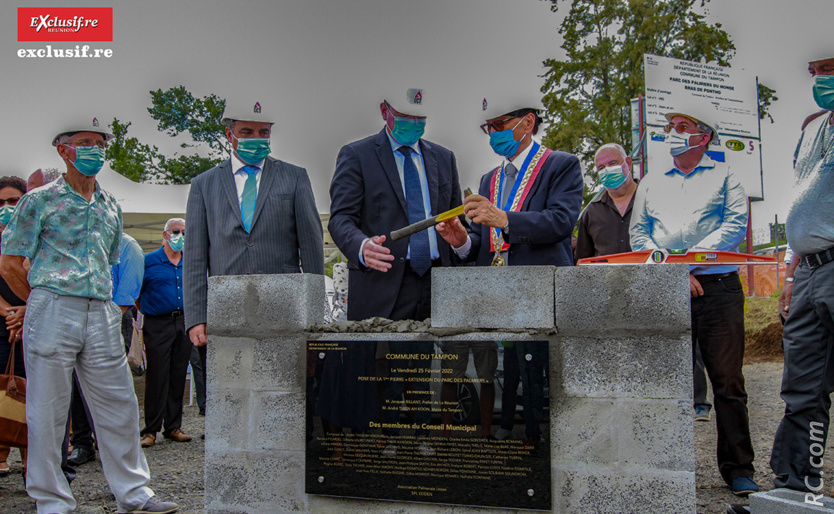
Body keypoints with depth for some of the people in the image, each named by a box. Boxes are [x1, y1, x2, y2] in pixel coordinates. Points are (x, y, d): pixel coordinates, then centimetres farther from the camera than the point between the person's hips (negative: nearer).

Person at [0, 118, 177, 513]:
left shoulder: (110, 206, 17)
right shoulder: (39, 200, 3)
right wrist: (45, 303, 9)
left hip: (102, 315, 5)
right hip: (52, 313, -4)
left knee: (119, 405, 5)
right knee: (47, 411, 1)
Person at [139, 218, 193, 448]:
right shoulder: (149, 261, 1)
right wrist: (141, 316, -4)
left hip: (184, 324, 4)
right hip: (158, 325, -4)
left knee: (178, 377, 7)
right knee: (157, 377, -5)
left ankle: (173, 427, 15)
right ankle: (150, 430, 3)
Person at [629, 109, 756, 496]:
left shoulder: (723, 176, 12)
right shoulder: (651, 183, 19)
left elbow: (737, 223, -2)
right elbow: (638, 235, 10)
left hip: (718, 287, -2)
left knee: (728, 382, -2)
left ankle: (738, 468, 8)